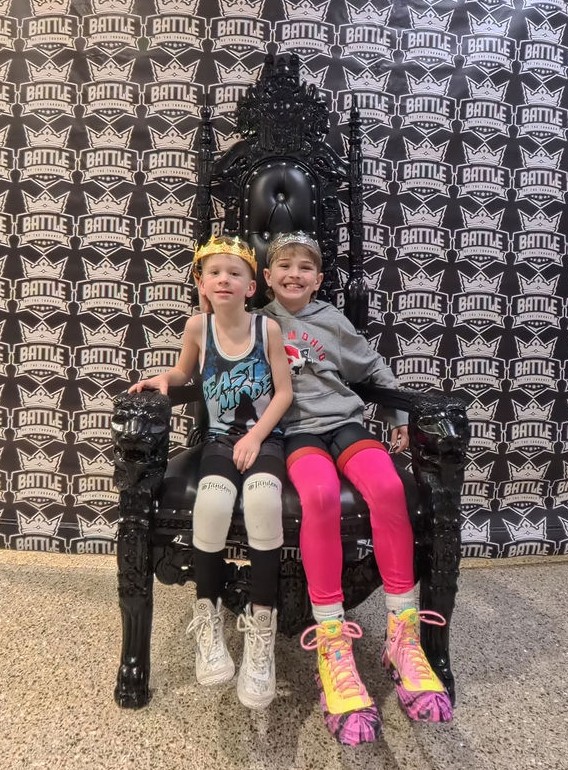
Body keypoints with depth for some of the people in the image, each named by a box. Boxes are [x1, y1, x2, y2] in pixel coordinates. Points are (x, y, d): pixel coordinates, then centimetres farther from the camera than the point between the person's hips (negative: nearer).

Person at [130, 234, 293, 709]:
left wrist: (255, 437, -12)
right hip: (220, 438, 1)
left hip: (265, 437, -1)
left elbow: (284, 391, -3)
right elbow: (184, 372, 21)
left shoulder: (267, 327, -3)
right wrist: (162, 378, -1)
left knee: (263, 498, -34)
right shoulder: (198, 327, 2)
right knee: (213, 501, -31)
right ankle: (208, 618, -6)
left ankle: (261, 625, -17)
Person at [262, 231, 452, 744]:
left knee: (388, 487, -29)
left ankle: (402, 631, -16)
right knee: (321, 494, -36)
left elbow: (376, 369, 24)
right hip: (297, 429, -2)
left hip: (344, 420, 2)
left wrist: (400, 419, 19)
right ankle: (332, 642, -24)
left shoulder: (333, 321, 15)